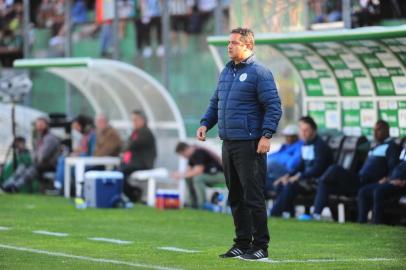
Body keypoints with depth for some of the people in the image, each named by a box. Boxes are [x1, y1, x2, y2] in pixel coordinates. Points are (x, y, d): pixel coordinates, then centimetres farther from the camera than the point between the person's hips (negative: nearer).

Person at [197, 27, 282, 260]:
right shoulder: (226, 71, 16)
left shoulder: (259, 73, -9)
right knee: (236, 197, 12)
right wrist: (205, 123, 8)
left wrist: (267, 135, -20)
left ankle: (260, 245, -2)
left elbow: (274, 106, -12)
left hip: (249, 145, -8)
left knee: (253, 196, -7)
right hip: (228, 144, 8)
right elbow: (216, 103, 24)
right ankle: (242, 243, 20)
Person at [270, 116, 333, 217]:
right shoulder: (305, 145, 12)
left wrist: (299, 177, -21)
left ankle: (274, 215, -24)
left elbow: (317, 169, -20)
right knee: (280, 184, -5)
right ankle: (289, 214, -11)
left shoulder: (320, 146, -14)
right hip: (307, 178, 9)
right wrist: (288, 175, 4)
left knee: (290, 186, -28)